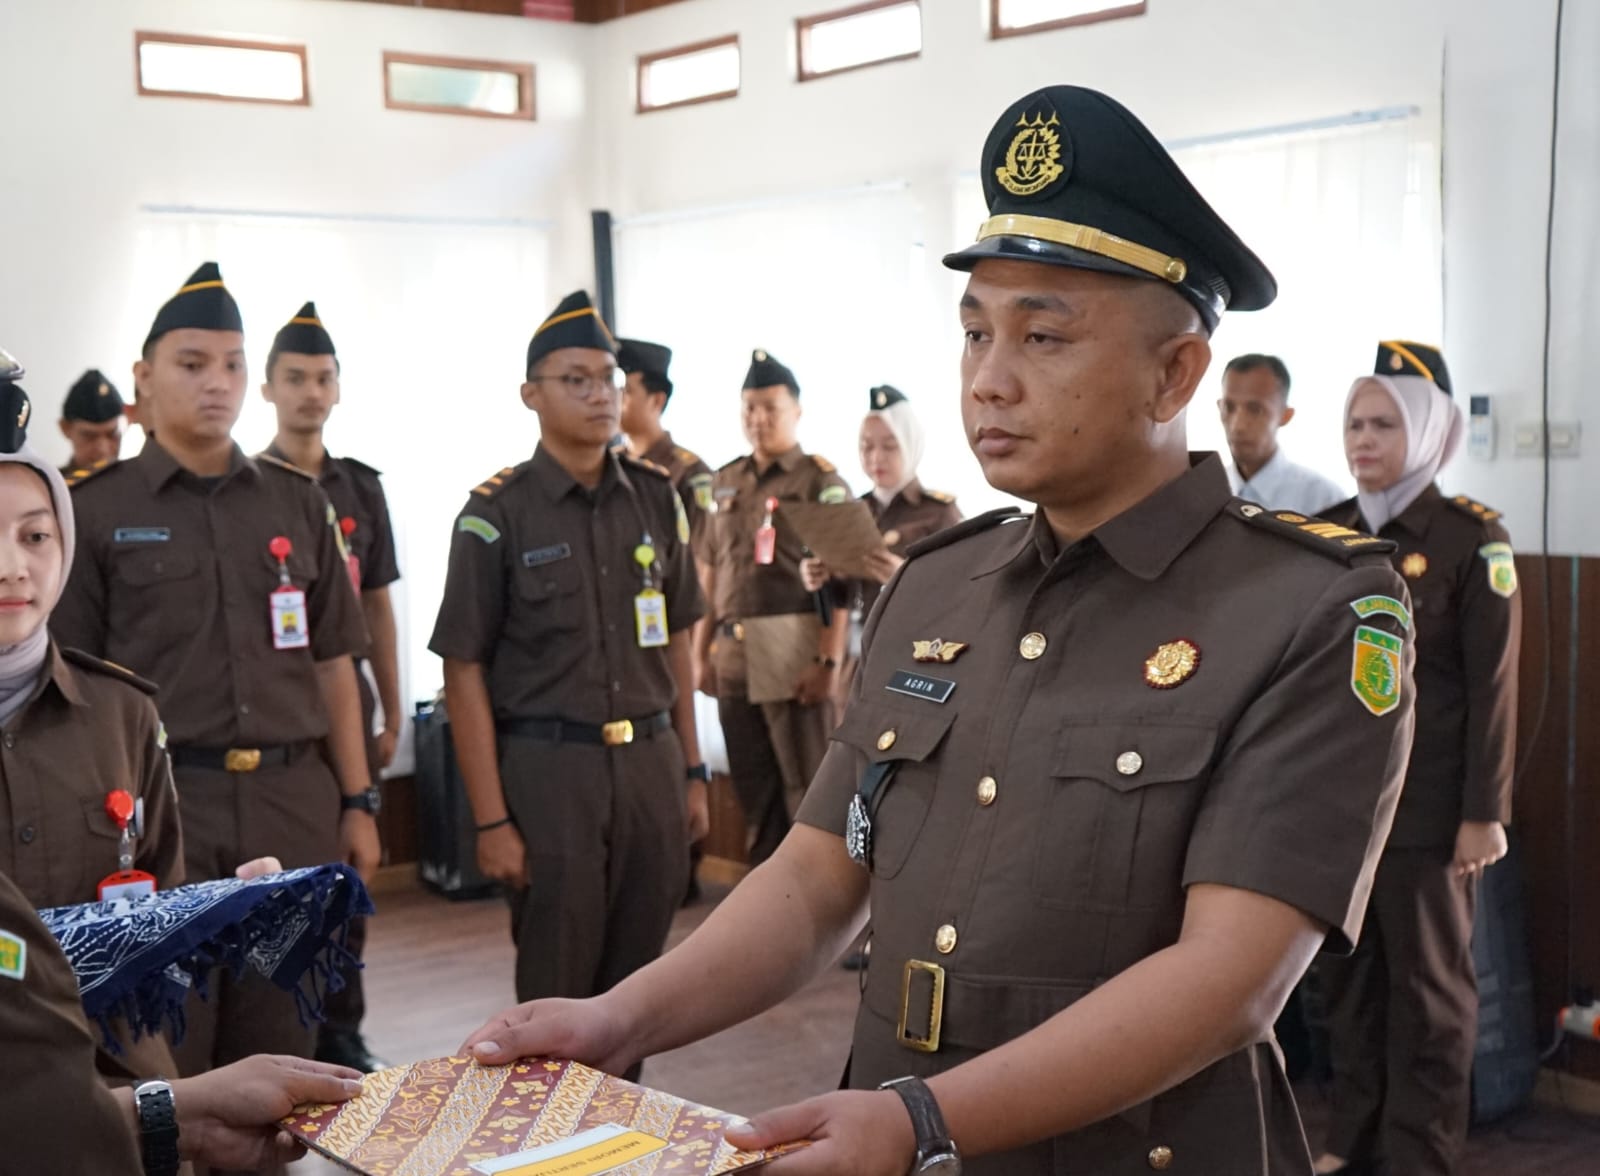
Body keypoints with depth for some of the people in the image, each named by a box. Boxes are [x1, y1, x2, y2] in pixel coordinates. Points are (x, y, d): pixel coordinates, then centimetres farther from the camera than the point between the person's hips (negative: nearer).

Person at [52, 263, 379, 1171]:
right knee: (165, 1046, 5)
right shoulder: (97, 509, 0)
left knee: (279, 1041, 11)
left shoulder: (299, 503, 9)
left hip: (294, 802, 3)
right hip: (159, 800, -3)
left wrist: (356, 803, 8)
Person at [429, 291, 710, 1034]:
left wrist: (691, 771, 10)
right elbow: (464, 672, -6)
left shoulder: (656, 498, 7)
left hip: (651, 763, 4)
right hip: (547, 770, -4)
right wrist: (491, 819, -10)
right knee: (556, 989, 6)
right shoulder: (496, 514, -5)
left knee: (637, 981, 11)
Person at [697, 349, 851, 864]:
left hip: (794, 650, -6)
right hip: (734, 652, 6)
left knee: (805, 783, 0)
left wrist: (828, 660, -17)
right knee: (752, 783, 12)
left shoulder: (821, 481, -4)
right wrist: (704, 651, 13)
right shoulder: (726, 481, 14)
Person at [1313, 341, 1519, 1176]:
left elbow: (1492, 686, -9)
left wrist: (1484, 812, -11)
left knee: (1428, 982, 7)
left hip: (1426, 807, -5)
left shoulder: (1471, 539, -7)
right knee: (1347, 974, 13)